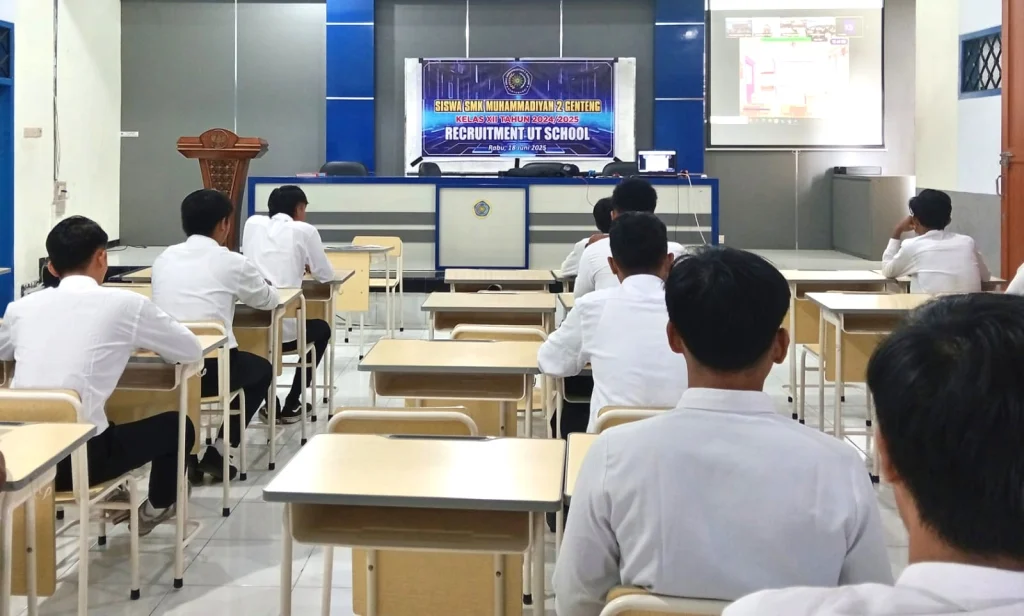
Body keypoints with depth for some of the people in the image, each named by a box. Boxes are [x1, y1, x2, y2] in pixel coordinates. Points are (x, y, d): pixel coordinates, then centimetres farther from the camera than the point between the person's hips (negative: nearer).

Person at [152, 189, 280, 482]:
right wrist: (238, 292, 40)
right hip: (211, 369, -4)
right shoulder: (232, 262, 0)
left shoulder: (163, 259, 12)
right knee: (261, 369, 27)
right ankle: (217, 451, 17)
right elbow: (269, 300, 17)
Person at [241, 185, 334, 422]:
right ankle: (291, 405, 28)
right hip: (285, 328, -3)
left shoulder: (252, 223, 12)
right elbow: (326, 275, 9)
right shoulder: (305, 230, 2)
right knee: (323, 329, 30)